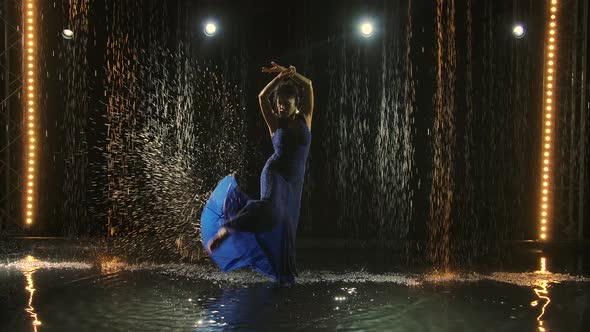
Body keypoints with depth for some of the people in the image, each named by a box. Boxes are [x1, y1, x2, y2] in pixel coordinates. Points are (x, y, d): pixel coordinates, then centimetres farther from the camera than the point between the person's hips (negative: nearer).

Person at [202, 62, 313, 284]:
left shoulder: (304, 120, 4)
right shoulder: (275, 124, 0)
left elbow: (308, 85, -3)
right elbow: (262, 97, -11)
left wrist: (286, 73, -6)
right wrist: (280, 77, -14)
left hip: (294, 181, 4)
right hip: (275, 174, -4)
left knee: (286, 225, 10)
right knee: (270, 205, -35)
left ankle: (285, 274, 22)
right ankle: (226, 229, -38)